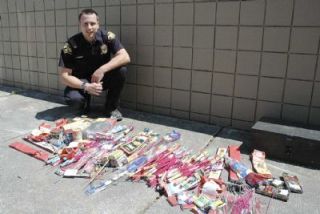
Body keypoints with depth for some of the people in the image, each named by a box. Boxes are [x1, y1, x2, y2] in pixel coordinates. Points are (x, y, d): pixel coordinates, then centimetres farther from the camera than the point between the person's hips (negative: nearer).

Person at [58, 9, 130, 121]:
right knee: (73, 99, -33)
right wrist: (86, 86, -33)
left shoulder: (107, 37, -15)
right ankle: (84, 105, 8)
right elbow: (64, 76, -18)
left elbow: (125, 57, -25)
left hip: (102, 78, 2)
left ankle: (112, 107, -6)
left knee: (121, 70, -27)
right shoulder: (71, 45, -19)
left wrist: (102, 70, -34)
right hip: (81, 82, -2)